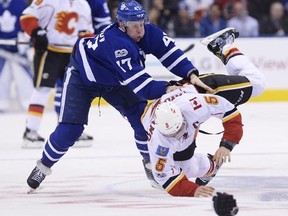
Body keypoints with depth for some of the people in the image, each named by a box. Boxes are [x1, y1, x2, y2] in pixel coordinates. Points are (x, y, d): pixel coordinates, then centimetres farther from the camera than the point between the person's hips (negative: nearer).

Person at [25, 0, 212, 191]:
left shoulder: (148, 32, -23)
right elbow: (135, 80, -47)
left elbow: (170, 52, -26)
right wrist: (165, 89, -56)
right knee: (70, 129, -11)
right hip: (82, 76, -6)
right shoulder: (115, 41, -43)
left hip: (113, 81, 6)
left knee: (142, 116, -9)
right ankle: (44, 166, 13)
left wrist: (191, 75, -42)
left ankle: (150, 162, 12)